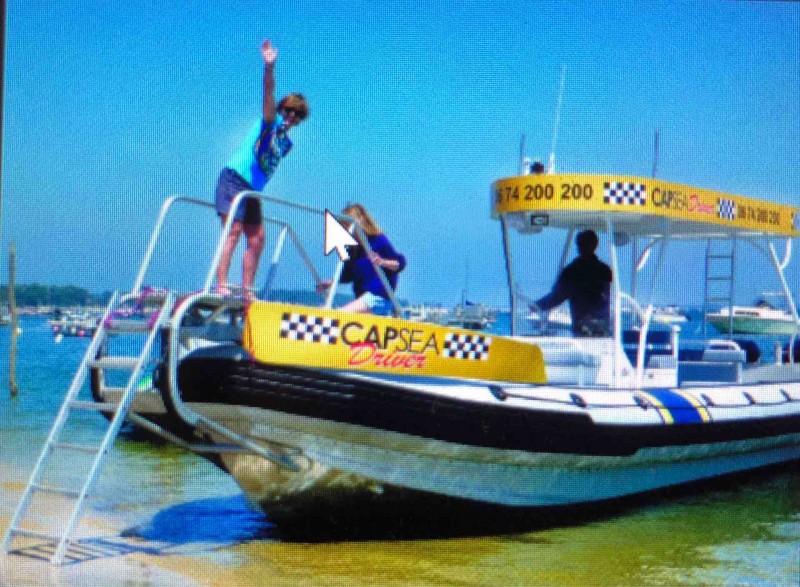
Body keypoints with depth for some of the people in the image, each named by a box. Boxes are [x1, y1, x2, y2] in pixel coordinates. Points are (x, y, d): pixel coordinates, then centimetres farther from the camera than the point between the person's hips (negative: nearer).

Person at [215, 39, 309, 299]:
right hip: (234, 179, -8)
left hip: (252, 189, 8)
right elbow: (268, 96, -19)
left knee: (257, 238, 6)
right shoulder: (270, 122, -3)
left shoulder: (285, 142, 17)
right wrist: (269, 68, -32)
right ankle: (221, 286, -22)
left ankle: (247, 290, 11)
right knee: (234, 230, -18)